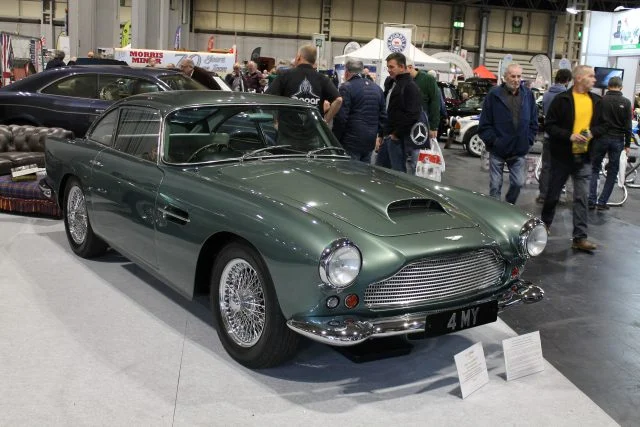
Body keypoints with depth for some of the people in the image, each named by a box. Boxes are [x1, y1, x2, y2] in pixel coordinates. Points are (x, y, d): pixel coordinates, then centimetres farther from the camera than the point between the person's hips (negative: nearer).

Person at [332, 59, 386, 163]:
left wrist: (335, 139, -7)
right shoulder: (377, 88, 15)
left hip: (351, 143, -7)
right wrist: (379, 134, 24)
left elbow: (341, 117, -14)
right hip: (370, 142, 7)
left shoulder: (346, 88, -9)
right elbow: (383, 116, 18)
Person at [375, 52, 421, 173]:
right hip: (386, 136, 9)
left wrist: (397, 134, -17)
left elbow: (412, 115, -21)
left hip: (398, 138, -9)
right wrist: (381, 135, 15)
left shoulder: (410, 87, -11)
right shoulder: (390, 83, 17)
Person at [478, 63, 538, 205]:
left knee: (518, 183, 4)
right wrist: (492, 140, -10)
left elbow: (533, 122, 12)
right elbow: (485, 123, -5)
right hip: (498, 150, -3)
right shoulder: (494, 95, -5)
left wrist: (528, 140, 3)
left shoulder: (528, 95, 6)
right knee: (495, 185, 3)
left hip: (519, 151, 3)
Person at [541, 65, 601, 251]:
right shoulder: (562, 99, -7)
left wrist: (591, 132, -8)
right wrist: (569, 135, -20)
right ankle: (545, 223, 34)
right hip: (562, 155, -3)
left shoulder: (596, 101, 7)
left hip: (584, 157, 3)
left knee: (582, 197, -1)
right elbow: (549, 125, -8)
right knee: (553, 193, 11)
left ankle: (580, 238, 0)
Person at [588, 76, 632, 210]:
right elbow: (628, 126, -1)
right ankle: (602, 202, 6)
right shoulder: (626, 102, -2)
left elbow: (595, 121, -3)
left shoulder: (601, 100, -4)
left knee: (595, 168, 10)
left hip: (601, 138, 0)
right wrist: (627, 144, 5)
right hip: (618, 140, 0)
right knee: (612, 172, 8)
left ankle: (591, 201, 2)